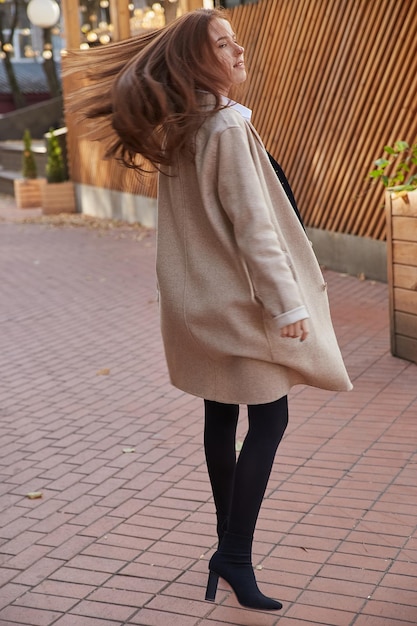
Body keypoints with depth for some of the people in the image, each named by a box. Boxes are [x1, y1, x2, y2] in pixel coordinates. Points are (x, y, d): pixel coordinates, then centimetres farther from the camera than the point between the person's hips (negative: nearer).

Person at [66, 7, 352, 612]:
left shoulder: (177, 132, 8)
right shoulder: (227, 128, -18)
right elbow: (252, 227, -21)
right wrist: (287, 305, -19)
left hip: (202, 301, 9)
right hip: (239, 299, -9)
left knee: (222, 415, 15)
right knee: (268, 420, -2)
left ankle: (229, 544, 26)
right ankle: (236, 559, -1)